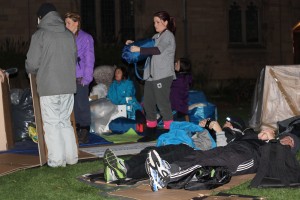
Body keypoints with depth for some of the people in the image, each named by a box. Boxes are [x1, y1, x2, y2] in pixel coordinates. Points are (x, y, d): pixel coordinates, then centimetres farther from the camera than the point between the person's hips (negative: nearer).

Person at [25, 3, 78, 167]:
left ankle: (57, 159, 3)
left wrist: (31, 70, 16)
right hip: (68, 86, 5)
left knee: (51, 123, 4)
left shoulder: (40, 35, -6)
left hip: (48, 86, -4)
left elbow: (32, 63, -6)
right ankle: (71, 157, 15)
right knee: (65, 121, 15)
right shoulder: (69, 35, 7)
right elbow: (74, 60, 11)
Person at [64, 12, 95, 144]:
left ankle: (84, 132, 6)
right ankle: (76, 131, 17)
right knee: (73, 106, 8)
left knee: (82, 105, -1)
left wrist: (86, 78, -10)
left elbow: (89, 59, -4)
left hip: (80, 78, -5)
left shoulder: (86, 38, -2)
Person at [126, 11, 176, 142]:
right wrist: (134, 43, 9)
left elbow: (158, 50, -19)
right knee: (148, 103, 8)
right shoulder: (156, 37, 20)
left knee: (163, 104, -9)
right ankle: (151, 132, 16)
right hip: (151, 75, 9)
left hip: (163, 76, -9)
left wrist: (139, 50, -21)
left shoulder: (168, 35, -5)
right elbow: (147, 46, 26)